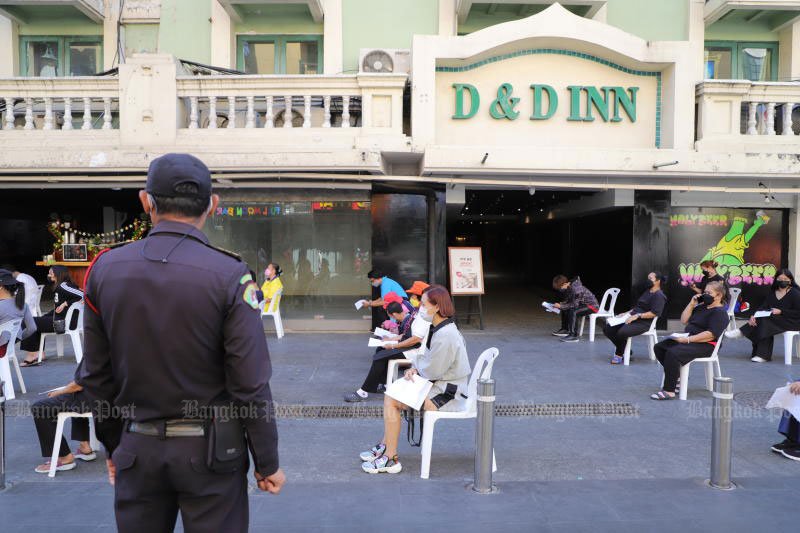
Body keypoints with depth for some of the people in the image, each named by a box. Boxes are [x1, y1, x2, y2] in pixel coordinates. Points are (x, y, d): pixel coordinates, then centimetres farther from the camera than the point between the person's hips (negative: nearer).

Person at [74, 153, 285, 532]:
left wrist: (113, 444, 16)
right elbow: (250, 384, -16)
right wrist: (267, 462, -4)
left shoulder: (104, 269, -4)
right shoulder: (229, 275, -17)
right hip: (208, 449, -3)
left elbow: (95, 376, 3)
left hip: (137, 448, 4)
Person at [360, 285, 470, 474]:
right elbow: (428, 359, 16)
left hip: (448, 393, -10)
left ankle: (390, 459, -2)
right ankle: (385, 447, 14)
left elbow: (431, 371, -22)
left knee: (391, 401, -13)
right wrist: (414, 369, -4)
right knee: (391, 393, 8)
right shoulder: (438, 328, 8)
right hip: (440, 385, 10)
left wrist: (415, 367, -2)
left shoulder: (446, 335, -25)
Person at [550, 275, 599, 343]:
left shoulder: (575, 289, -30)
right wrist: (560, 304, -8)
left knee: (573, 312, -31)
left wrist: (561, 306, -23)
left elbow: (574, 305, -28)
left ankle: (573, 335, -30)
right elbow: (568, 301, 7)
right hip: (583, 304, 10)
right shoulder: (569, 287, -3)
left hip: (592, 305, -10)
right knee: (564, 309, 14)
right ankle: (565, 329, 25)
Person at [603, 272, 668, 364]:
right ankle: (625, 350, 4)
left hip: (643, 323, -10)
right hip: (632, 319, 10)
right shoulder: (647, 291, 24)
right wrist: (628, 313, 12)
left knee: (622, 332, -36)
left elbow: (654, 313, -18)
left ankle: (619, 355, -10)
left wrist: (637, 316, -22)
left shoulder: (659, 296, -6)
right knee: (607, 328, -5)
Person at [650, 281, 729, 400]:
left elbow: (711, 334, -22)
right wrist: (691, 304, 7)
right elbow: (684, 320, 18)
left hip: (705, 345, -10)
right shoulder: (702, 306, 20)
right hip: (688, 339, 10)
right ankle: (676, 377, 8)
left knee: (672, 353, -32)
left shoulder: (720, 312, -9)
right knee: (659, 347, -2)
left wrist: (688, 339, -26)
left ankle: (669, 391, -26)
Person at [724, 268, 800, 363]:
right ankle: (763, 355, -26)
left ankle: (742, 332, -23)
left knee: (765, 321, -31)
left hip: (792, 322, -5)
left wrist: (781, 311, -21)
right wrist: (754, 316, -20)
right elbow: (764, 307, -1)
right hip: (775, 320, 5)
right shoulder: (772, 293, 10)